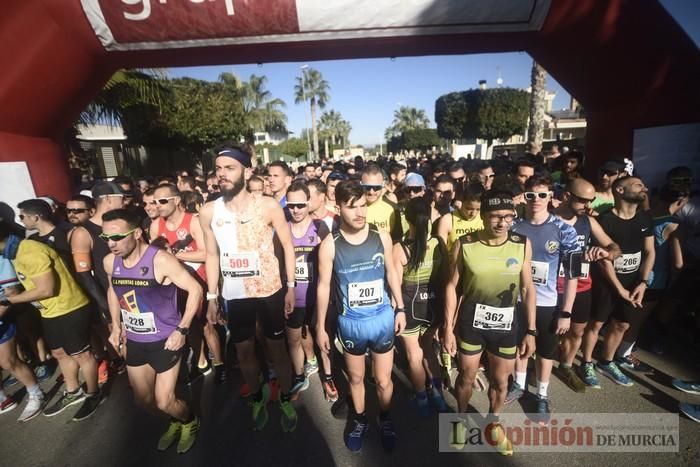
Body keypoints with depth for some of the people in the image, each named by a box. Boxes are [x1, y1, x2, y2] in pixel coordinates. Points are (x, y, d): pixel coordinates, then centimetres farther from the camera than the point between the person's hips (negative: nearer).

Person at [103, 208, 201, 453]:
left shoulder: (161, 260, -25)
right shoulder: (109, 262, -5)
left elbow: (195, 289, -21)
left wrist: (182, 330, -22)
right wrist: (116, 325, 11)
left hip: (164, 340, -6)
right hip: (134, 341, 7)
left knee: (164, 402, 2)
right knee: (143, 399, 20)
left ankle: (190, 421, 35)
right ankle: (176, 421, 48)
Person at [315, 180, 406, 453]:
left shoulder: (381, 237, -9)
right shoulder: (330, 244, -14)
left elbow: (391, 272, 4)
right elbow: (323, 286, -6)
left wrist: (400, 309, 6)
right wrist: (320, 327, -2)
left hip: (382, 318, 1)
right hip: (350, 322, 0)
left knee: (383, 380, 16)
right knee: (356, 377, 21)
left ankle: (384, 419, 46)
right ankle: (360, 420, 48)